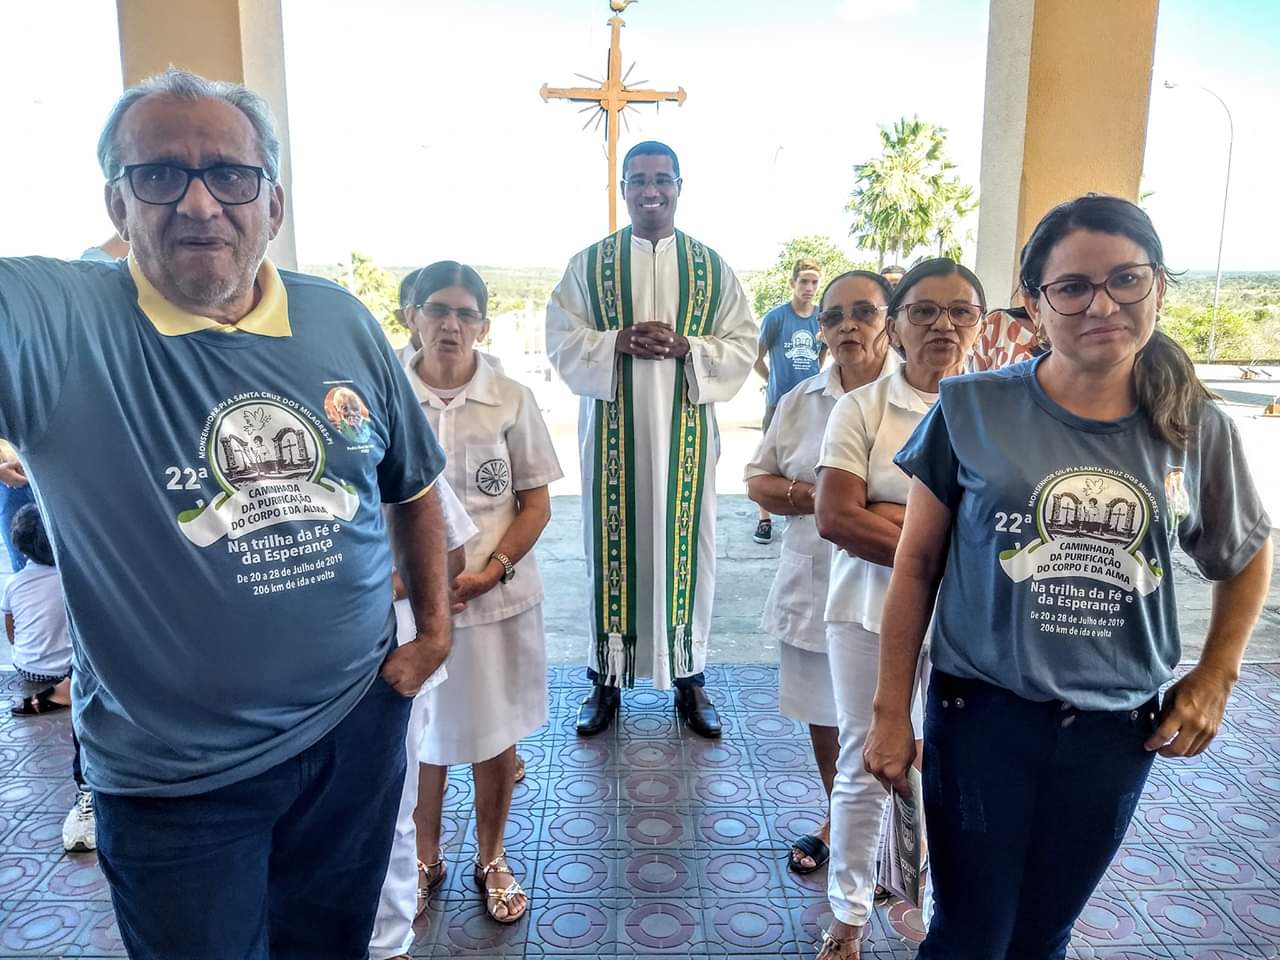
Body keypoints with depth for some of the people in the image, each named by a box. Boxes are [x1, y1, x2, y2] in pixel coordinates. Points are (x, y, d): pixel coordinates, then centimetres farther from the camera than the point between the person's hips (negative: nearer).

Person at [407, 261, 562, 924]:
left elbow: (536, 502, 0)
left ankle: (491, 860, 35)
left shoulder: (512, 400, -2)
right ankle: (425, 858, 37)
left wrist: (491, 572, -13)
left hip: (497, 598, 0)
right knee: (420, 737, 13)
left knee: (495, 735, 12)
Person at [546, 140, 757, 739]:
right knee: (613, 543, 5)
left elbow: (742, 346, 3)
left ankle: (688, 676, 20)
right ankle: (607, 677, 18)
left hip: (685, 432, 1)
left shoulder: (712, 267, 7)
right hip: (612, 431, 0)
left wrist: (685, 346, -15)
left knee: (685, 543, 5)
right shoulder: (588, 264, 6)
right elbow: (561, 340, 1)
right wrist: (619, 342, -16)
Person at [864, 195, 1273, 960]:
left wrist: (1216, 678, 5)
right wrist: (891, 712, -3)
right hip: (983, 714, -2)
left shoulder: (1200, 431, -4)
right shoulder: (973, 410, -11)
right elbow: (917, 563, -5)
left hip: (1117, 730, 3)